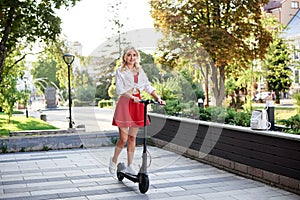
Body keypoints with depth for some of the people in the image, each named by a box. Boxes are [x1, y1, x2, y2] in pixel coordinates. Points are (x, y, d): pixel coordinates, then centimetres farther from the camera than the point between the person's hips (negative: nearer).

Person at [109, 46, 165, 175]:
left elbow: (148, 87, 8)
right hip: (124, 103, -4)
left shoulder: (140, 71, 15)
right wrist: (132, 97, -29)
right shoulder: (120, 71, 0)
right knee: (123, 139, -4)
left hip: (137, 104, 4)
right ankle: (114, 161, 21)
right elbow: (120, 89, -12)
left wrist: (158, 98, -8)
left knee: (132, 137, 8)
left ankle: (129, 166, 17)